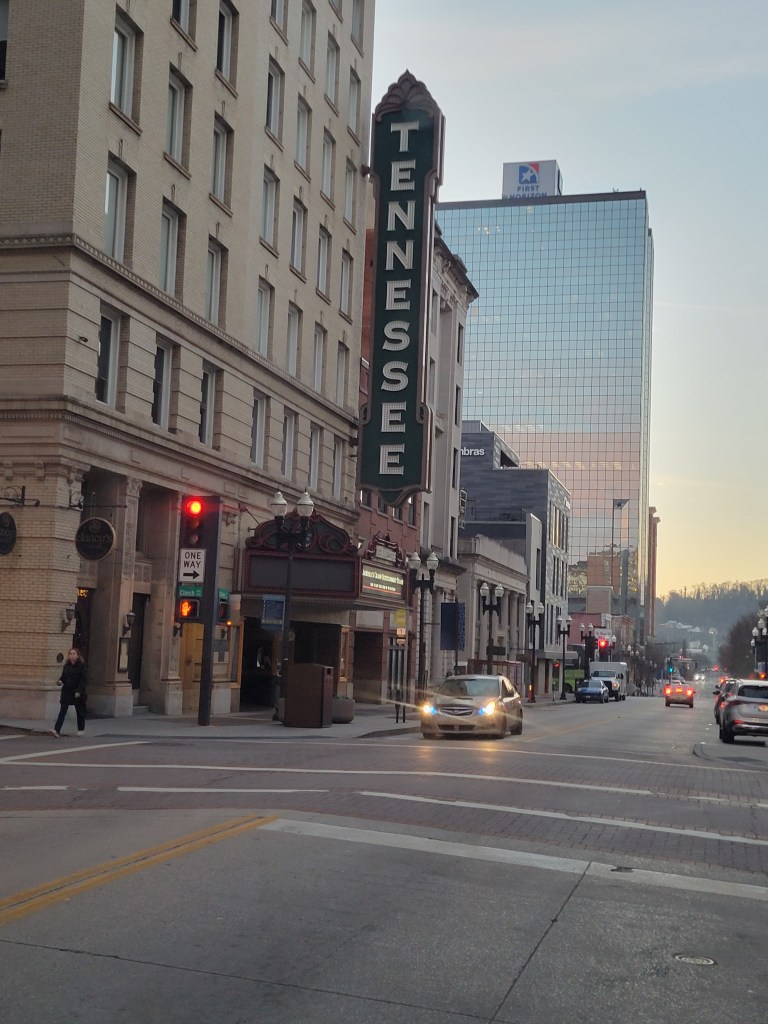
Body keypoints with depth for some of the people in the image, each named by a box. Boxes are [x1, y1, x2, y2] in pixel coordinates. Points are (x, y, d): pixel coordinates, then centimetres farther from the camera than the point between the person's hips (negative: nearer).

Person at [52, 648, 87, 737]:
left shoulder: (81, 666, -7)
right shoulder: (66, 666, 6)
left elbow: (83, 680, -10)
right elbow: (63, 676, 16)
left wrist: (79, 691, -18)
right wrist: (60, 681, -7)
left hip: (77, 693, -3)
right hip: (66, 691, 3)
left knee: (79, 711, 9)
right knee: (63, 710, -7)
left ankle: (81, 729, 26)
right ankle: (57, 730, -15)